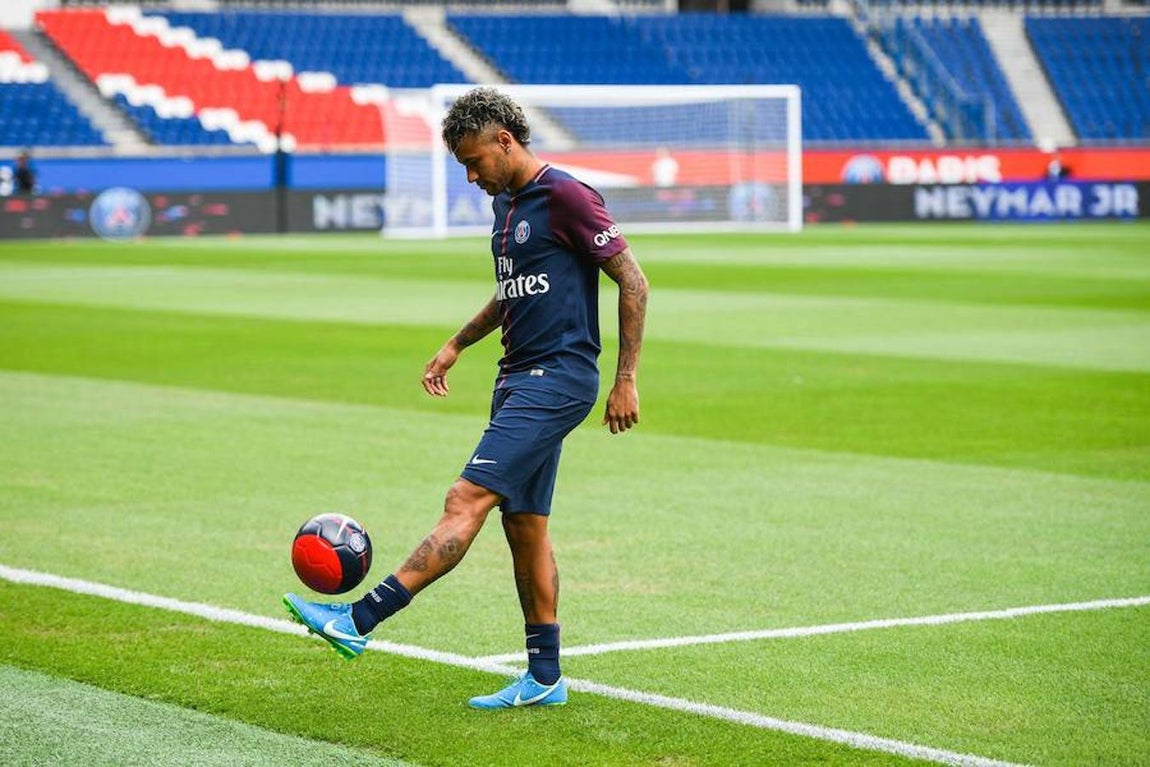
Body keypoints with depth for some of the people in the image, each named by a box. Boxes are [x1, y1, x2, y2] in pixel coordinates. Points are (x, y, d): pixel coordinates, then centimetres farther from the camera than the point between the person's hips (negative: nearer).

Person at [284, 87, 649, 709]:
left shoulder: (564, 196, -12)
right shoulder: (505, 200, 15)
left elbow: (633, 282, -11)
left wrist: (626, 379, -12)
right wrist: (456, 345, 23)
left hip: (558, 377, -10)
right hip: (520, 378, 10)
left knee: (467, 500, -16)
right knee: (524, 526, 9)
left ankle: (359, 620, -24)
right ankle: (544, 678, 15)